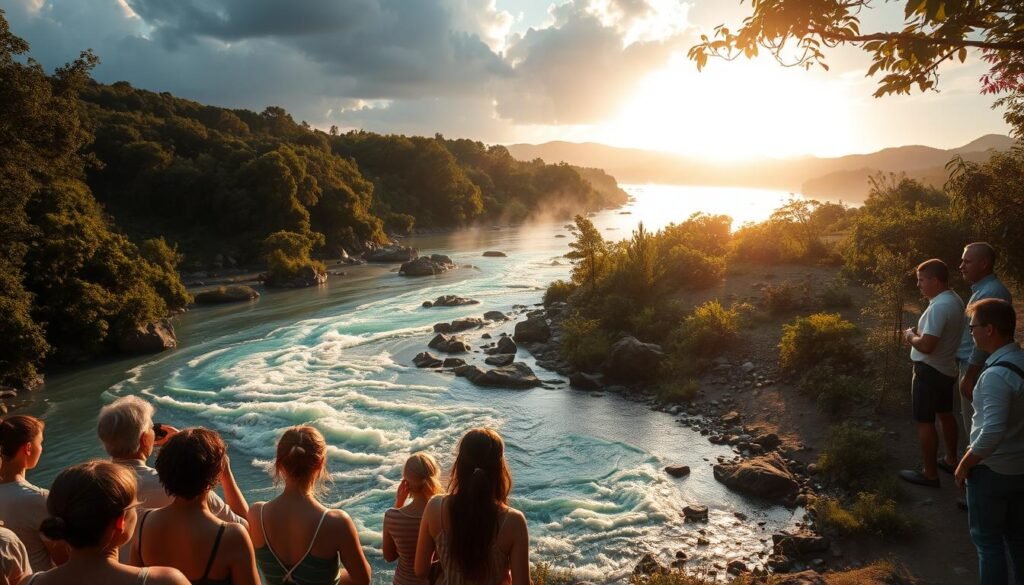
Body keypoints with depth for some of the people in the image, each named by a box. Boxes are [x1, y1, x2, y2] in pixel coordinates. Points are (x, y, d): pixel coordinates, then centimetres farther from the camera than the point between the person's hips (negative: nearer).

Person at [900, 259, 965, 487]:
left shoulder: (939, 306, -27)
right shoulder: (954, 300, 5)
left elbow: (926, 346, -31)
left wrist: (910, 336, -12)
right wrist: (919, 332, 3)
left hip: (929, 371, -10)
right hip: (947, 369, 10)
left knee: (925, 422, 0)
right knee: (945, 414, 24)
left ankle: (930, 474, 8)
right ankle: (951, 459, 39)